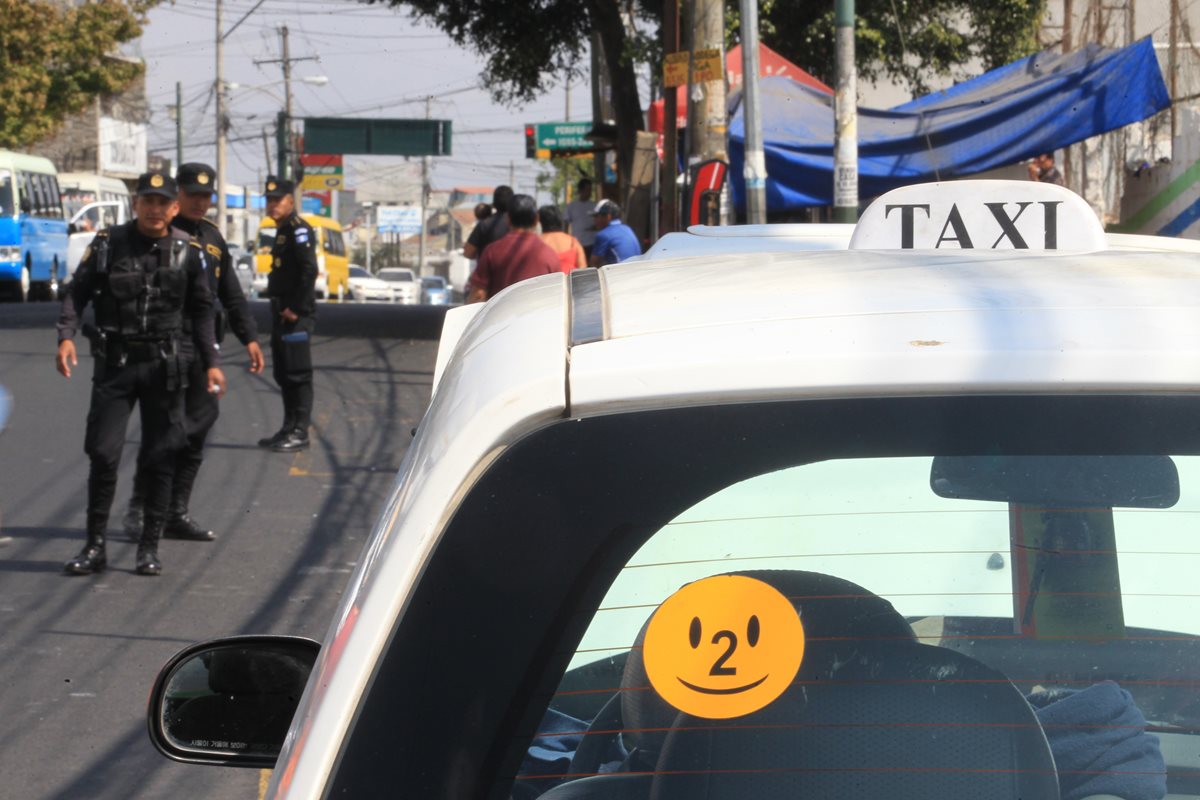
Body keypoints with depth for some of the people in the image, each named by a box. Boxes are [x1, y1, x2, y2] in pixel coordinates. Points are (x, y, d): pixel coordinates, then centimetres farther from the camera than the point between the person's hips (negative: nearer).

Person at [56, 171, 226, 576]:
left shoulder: (188, 250, 2)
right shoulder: (108, 244, -2)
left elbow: (201, 310, 11)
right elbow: (77, 292, -1)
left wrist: (211, 362, 7)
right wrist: (66, 336, -17)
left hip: (163, 364, 1)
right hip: (113, 364, -1)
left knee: (159, 458, 4)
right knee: (103, 454, -4)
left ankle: (150, 547, 13)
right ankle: (94, 546, 5)